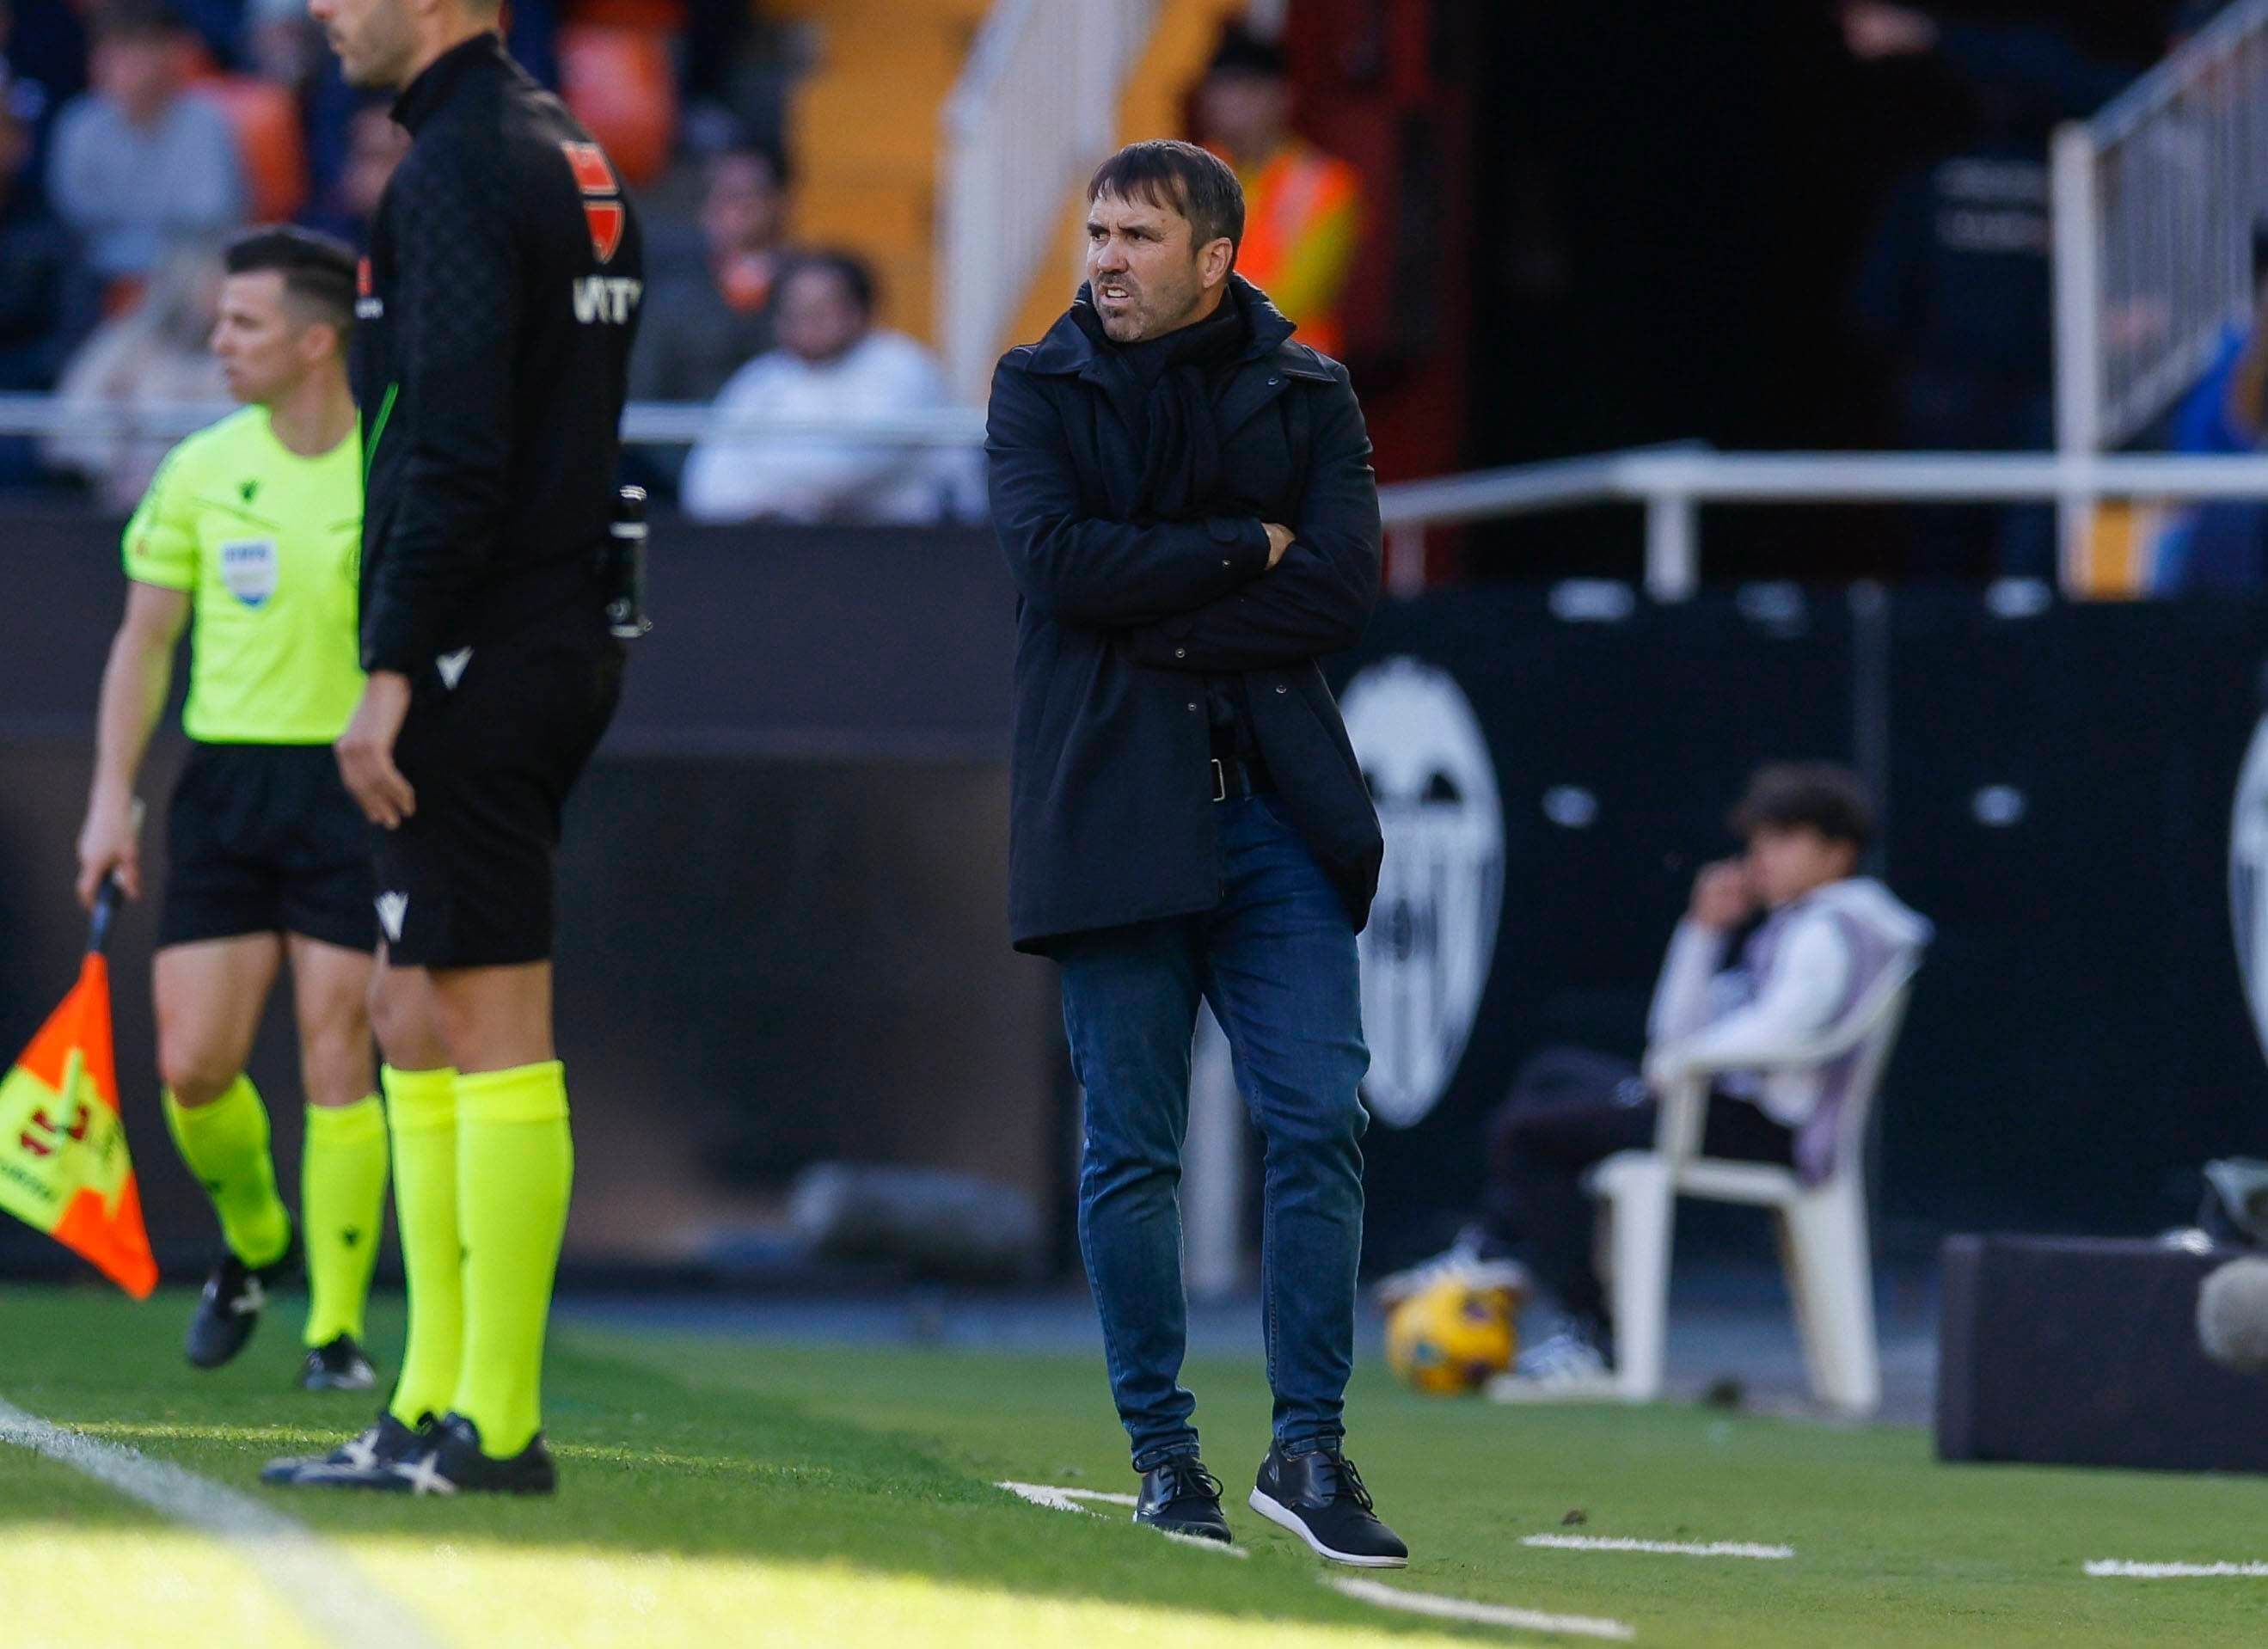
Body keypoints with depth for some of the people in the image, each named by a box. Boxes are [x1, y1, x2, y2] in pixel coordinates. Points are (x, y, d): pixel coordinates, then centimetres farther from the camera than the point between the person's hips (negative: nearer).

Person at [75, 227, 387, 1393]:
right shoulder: (201, 470, 4)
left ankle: (337, 1326, 2)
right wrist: (111, 799, 3)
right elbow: (145, 641, 10)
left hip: (355, 787, -3)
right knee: (193, 1065, -3)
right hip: (226, 778, 3)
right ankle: (252, 1244, 27)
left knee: (337, 1066, -6)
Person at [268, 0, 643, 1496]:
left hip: (478, 649, -10)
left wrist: (392, 670, -19)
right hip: (568, 631, 10)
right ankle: (438, 1406, 15)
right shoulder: (574, 164, 17)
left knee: (491, 1034, -8)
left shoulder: (460, 170, -13)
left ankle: (497, 1427, -7)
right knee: (420, 1028, 13)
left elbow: (456, 454, -20)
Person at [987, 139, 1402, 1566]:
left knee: (1323, 1115, -7)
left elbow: (1345, 585, -4)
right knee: (1133, 1141, 0)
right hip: (1112, 807, -1)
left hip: (1275, 804, 1)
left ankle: (1311, 1447, -1)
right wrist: (1243, 550, -7)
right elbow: (1060, 559, -9)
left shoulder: (1308, 396, 9)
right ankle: (1164, 1452, 8)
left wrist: (1152, 615, -9)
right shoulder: (1040, 389, 7)